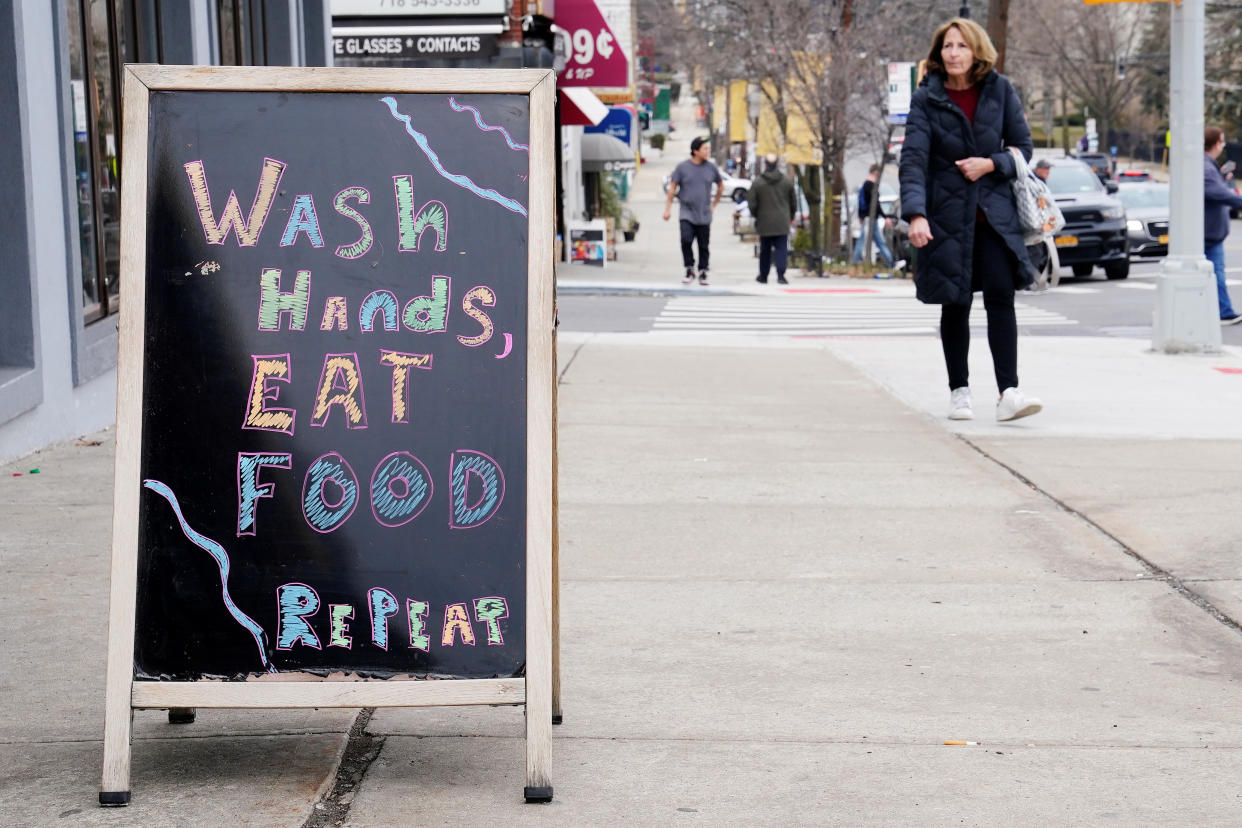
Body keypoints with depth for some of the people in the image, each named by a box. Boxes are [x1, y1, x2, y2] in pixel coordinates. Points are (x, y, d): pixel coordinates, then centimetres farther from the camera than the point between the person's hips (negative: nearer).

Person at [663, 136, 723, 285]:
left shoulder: (711, 168, 5)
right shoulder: (682, 167, -1)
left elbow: (720, 186, 20)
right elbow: (672, 188, 3)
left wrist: (714, 204, 15)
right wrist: (668, 208, -2)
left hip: (704, 215, 2)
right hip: (687, 213, -2)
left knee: (704, 245, 4)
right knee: (686, 240, -18)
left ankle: (703, 273, 15)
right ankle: (689, 270, -3)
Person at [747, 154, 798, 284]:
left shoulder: (757, 182, -5)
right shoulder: (786, 182, 2)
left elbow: (751, 204, -4)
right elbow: (793, 202, 10)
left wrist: (756, 216, 15)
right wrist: (791, 217, 24)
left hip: (764, 223, 0)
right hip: (782, 222, 0)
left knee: (765, 250, 12)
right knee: (781, 248, -1)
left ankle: (763, 276, 22)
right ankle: (780, 274, -16)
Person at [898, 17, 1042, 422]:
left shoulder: (1000, 90, 2)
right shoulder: (926, 99, -3)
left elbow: (1022, 145, 8)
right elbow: (913, 158, -14)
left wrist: (991, 164, -12)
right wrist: (915, 213, -27)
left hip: (994, 213, 1)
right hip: (948, 215, -1)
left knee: (1001, 295, -11)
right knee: (955, 304, 6)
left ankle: (1008, 393, -14)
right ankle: (959, 392, 19)